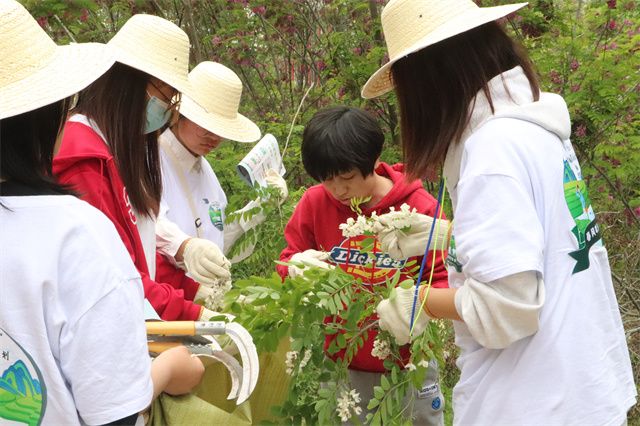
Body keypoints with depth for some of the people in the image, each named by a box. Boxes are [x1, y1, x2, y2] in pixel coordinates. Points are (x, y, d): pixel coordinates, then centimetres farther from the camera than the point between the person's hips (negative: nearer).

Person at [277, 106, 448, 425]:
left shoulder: (419, 207, -14)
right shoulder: (314, 204, -8)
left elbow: (442, 279, -8)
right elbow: (286, 266, 2)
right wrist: (295, 267, -22)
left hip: (408, 360, -1)